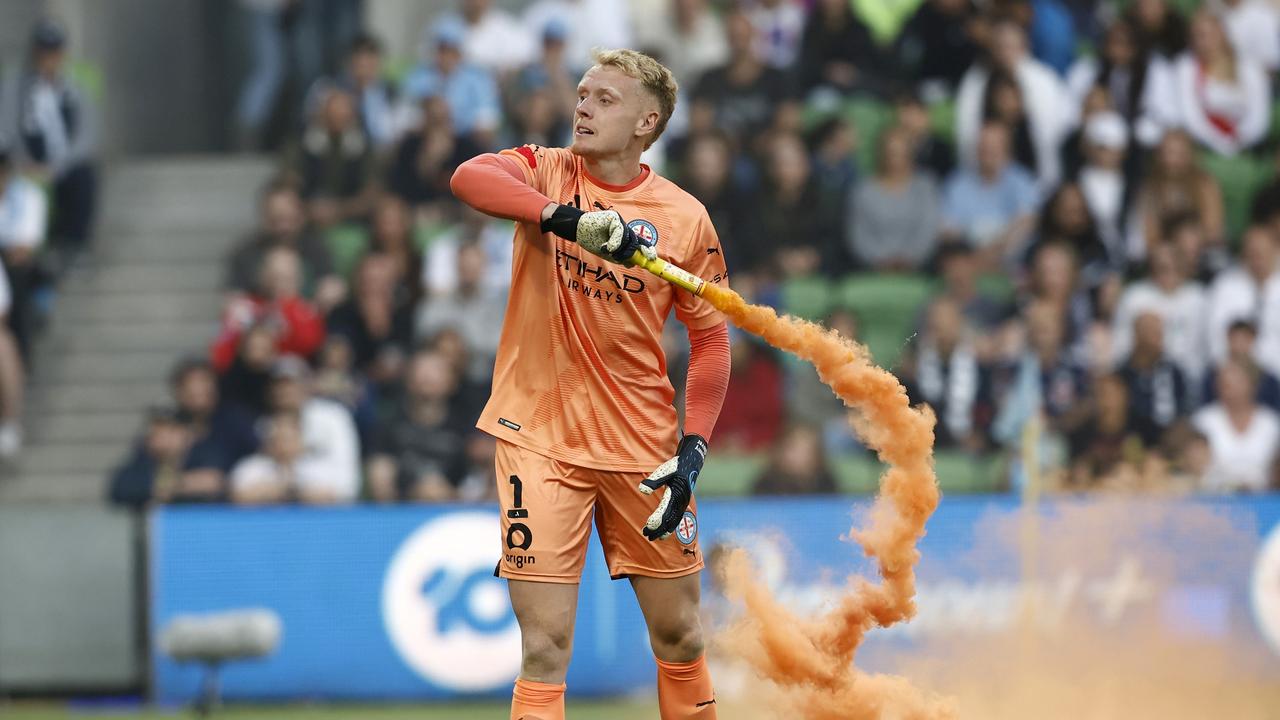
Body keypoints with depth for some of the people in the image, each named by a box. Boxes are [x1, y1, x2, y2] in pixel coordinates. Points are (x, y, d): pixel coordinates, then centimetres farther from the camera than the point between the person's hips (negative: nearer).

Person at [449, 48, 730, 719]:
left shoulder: (685, 218, 0)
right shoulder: (546, 173, -2)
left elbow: (710, 339, 5)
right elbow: (469, 178, -24)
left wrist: (693, 448, -8)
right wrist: (570, 218, -38)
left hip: (643, 447, 2)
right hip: (539, 434, -2)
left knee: (680, 638, 10)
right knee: (545, 649, -7)